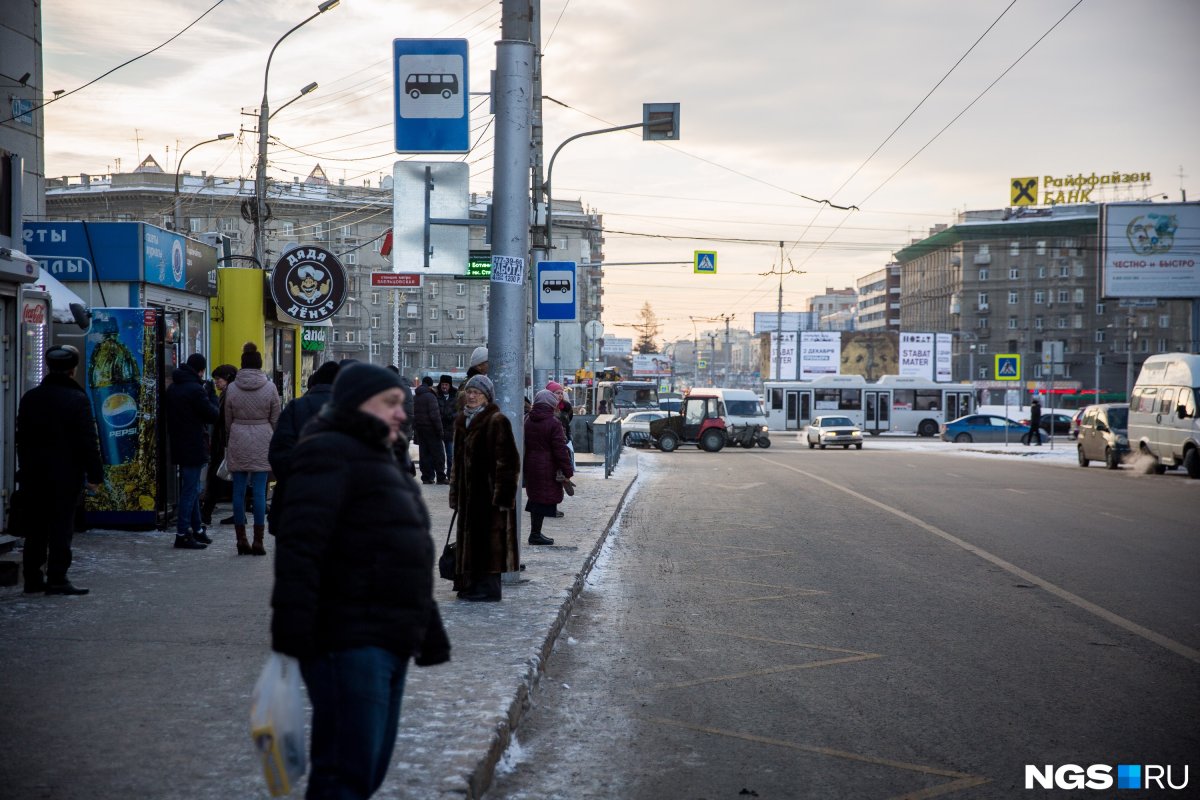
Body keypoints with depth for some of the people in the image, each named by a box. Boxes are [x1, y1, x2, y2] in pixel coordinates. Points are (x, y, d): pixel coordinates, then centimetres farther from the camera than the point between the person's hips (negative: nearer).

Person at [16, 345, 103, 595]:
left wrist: (25, 469, 19)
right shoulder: (77, 398, -10)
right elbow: (88, 441, -12)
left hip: (33, 474, 5)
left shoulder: (30, 397, 8)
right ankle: (57, 579, -3)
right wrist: (94, 474, -7)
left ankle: (32, 578, 15)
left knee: (35, 528, 11)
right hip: (66, 474, -5)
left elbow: (21, 437, 14)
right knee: (61, 527, -2)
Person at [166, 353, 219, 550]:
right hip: (193, 447, -9)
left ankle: (197, 529, 25)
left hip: (179, 445, 9)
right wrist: (211, 395, 1)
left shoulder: (172, 388, 10)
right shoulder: (195, 389, -18)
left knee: (191, 489, 17)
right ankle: (182, 535, -1)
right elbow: (213, 415, -14)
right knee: (190, 491, -4)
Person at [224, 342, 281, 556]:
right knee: (259, 491, -1)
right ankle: (258, 541, -2)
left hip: (238, 442, 1)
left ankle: (241, 539, 10)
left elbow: (227, 420, 6)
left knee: (239, 490, 7)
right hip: (262, 442, -1)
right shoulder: (270, 387, -3)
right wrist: (274, 441, 16)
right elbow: (275, 418, 3)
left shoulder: (232, 388, 0)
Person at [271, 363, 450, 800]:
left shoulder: (379, 464, 24)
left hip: (387, 645, 10)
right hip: (348, 641, -10)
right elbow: (299, 545, -19)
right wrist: (290, 630, -28)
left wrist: (430, 633, 24)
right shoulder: (330, 452, -7)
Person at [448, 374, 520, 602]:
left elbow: (507, 461, -16)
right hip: (468, 491, 8)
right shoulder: (462, 421, 13)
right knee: (470, 538, 12)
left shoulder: (497, 421, -12)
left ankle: (488, 588, 3)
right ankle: (471, 584, 21)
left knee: (488, 539, -4)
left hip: (489, 491, -8)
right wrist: (455, 493, 16)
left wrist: (502, 493, -21)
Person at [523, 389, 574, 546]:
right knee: (543, 499, 0)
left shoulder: (527, 420, 7)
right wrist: (567, 471, -10)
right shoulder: (553, 423, -14)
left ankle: (535, 532, 24)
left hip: (530, 467, 7)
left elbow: (523, 445, 13)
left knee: (535, 497, 17)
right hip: (547, 469, -7)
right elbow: (560, 449, -15)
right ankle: (535, 534, 3)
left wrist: (523, 465, 21)